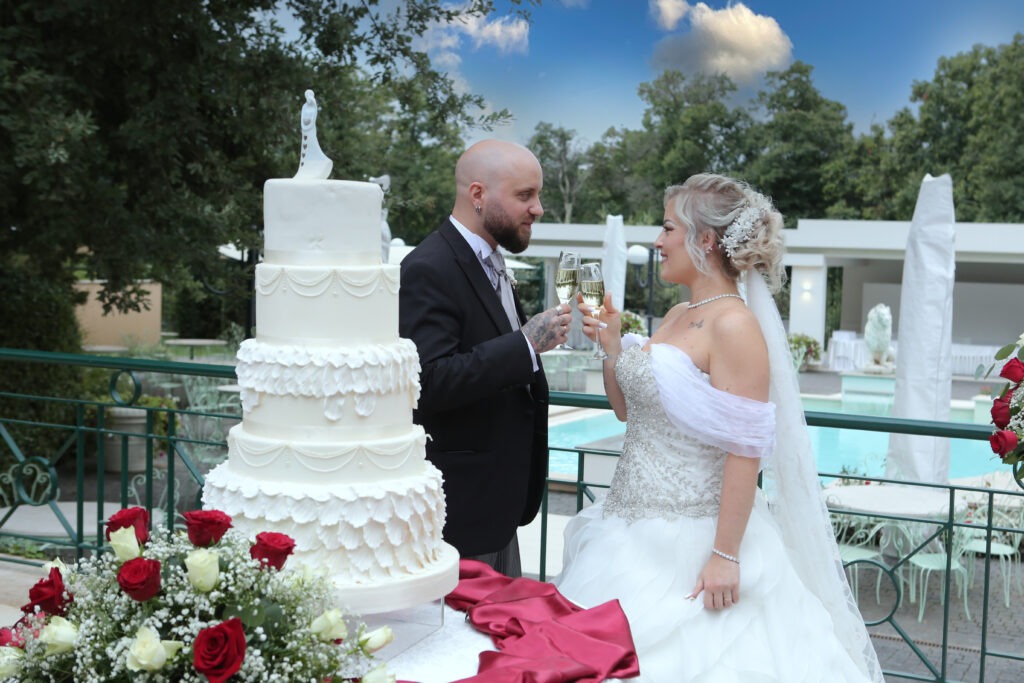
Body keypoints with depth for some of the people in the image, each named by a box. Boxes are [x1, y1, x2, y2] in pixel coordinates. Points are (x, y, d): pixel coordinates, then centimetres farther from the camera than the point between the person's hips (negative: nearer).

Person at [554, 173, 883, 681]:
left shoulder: (735, 326, -16)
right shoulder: (677, 316, 10)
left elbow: (744, 451, -20)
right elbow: (629, 409, 19)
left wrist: (725, 557, -22)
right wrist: (610, 342, 5)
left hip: (691, 539, -9)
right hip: (634, 526, 9)